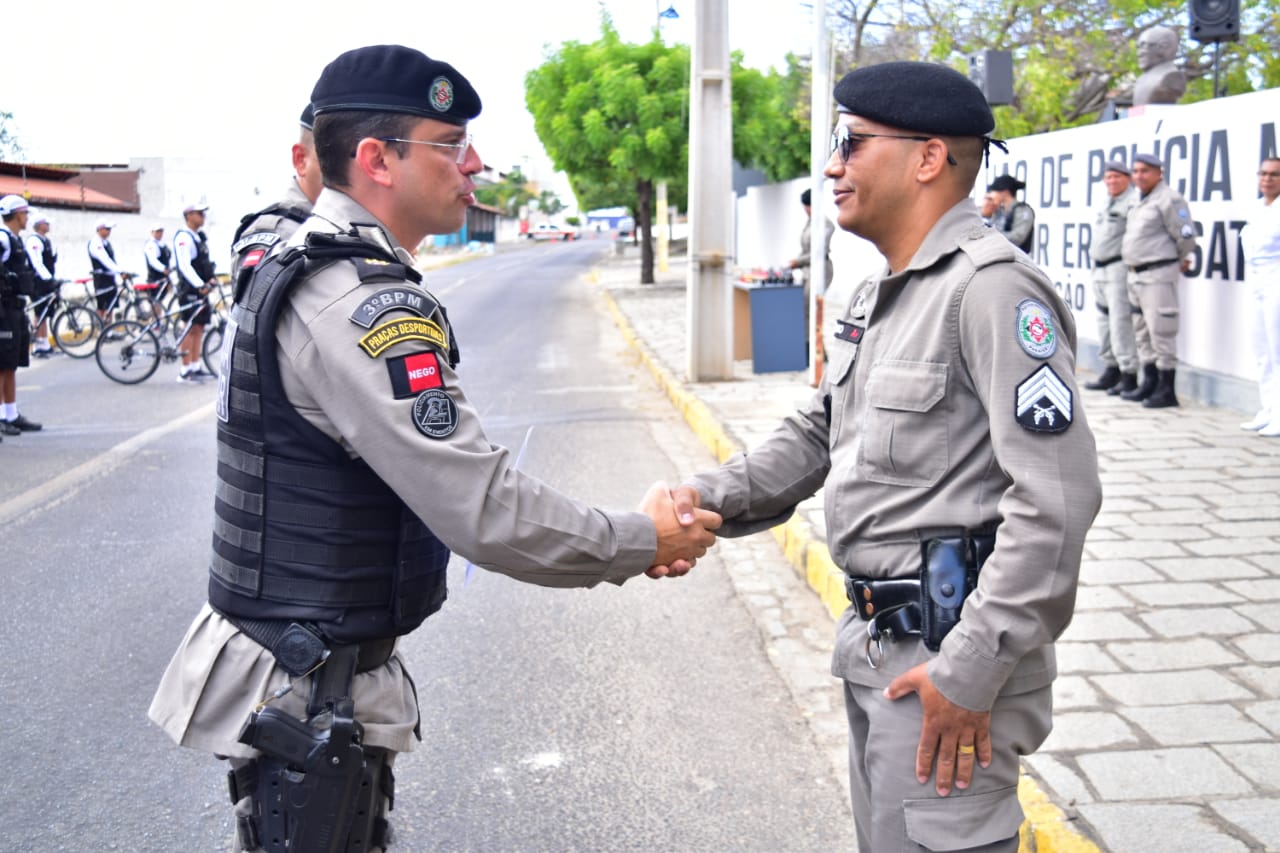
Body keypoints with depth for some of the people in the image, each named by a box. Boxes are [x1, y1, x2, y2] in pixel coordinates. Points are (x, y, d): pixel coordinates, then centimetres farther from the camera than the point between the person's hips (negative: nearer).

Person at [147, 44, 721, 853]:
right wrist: (643, 541, -13)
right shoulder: (367, 307, -24)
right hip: (310, 697, -10)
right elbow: (485, 508, -28)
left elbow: (442, 479, 10)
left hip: (293, 667, 10)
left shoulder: (301, 274, 8)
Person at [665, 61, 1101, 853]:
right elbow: (819, 434, 19)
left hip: (951, 651, -10)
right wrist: (712, 495, 2)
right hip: (876, 642, 10)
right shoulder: (879, 296, 13)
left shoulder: (992, 288, -19)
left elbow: (1058, 497, -24)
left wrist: (972, 668, -23)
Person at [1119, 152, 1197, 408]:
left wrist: (1180, 260, 3)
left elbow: (1186, 236, -12)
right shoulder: (1139, 201, 16)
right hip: (1136, 275, 10)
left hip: (1159, 274, -9)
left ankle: (1167, 391, -4)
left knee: (1161, 331, -8)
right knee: (1142, 332, 14)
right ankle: (1149, 384, 23)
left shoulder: (1168, 199, -12)